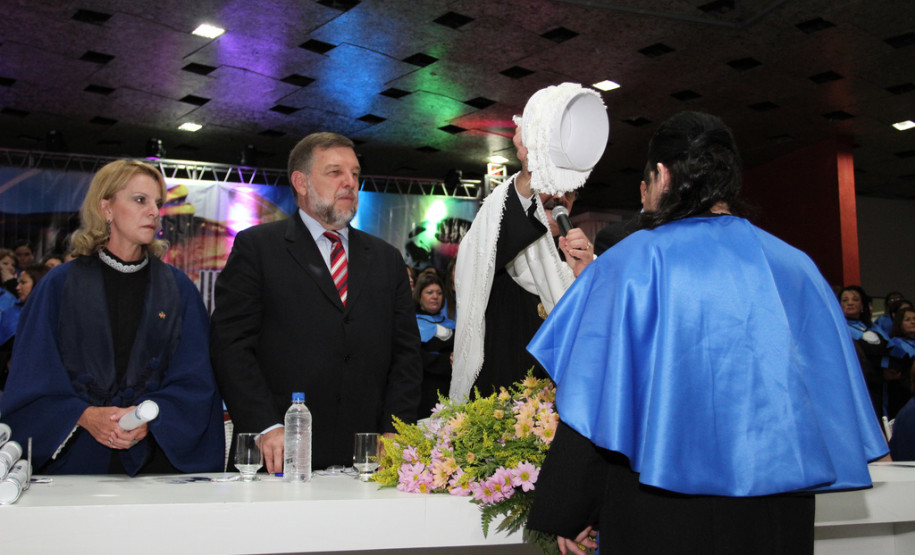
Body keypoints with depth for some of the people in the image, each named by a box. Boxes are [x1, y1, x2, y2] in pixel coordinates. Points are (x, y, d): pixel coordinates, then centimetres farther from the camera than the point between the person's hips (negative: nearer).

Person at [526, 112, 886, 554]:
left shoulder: (634, 261, -10)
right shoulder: (796, 267, 3)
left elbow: (596, 395, -11)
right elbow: (830, 392, 8)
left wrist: (569, 513, -3)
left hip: (663, 515, -3)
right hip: (777, 515, 4)